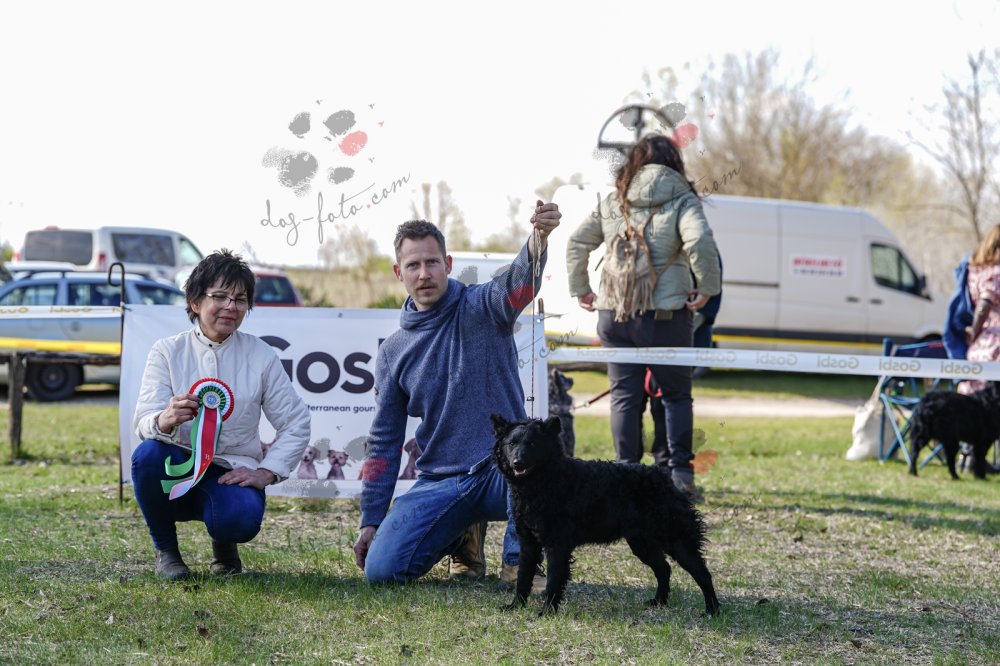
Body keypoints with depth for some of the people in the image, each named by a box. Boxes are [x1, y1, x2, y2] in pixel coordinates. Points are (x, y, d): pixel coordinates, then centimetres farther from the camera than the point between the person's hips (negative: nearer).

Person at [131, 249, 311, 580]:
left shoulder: (261, 356, 1)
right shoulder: (167, 351, -1)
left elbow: (296, 422, 5)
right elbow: (143, 421, -13)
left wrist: (267, 472, -8)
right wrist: (165, 421, -37)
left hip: (231, 472, -1)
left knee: (242, 518, -34)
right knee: (149, 453, -34)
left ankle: (223, 542, 8)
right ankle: (165, 549, -6)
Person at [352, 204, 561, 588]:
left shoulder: (481, 308, -2)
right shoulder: (393, 352, 8)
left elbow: (520, 281, -26)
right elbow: (385, 440, 13)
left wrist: (539, 238, -50)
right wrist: (370, 520, 9)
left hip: (503, 470, -3)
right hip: (439, 482, 3)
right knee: (380, 568, -17)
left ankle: (519, 559, -10)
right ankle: (463, 534, 15)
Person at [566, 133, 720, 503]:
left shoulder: (611, 203, 7)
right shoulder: (682, 201, -5)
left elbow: (576, 244, 6)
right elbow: (700, 242, -21)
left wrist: (580, 290, 14)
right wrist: (707, 289, -10)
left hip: (614, 315, 3)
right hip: (666, 316, -3)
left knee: (624, 396, 9)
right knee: (676, 394, 10)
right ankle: (679, 472, 4)